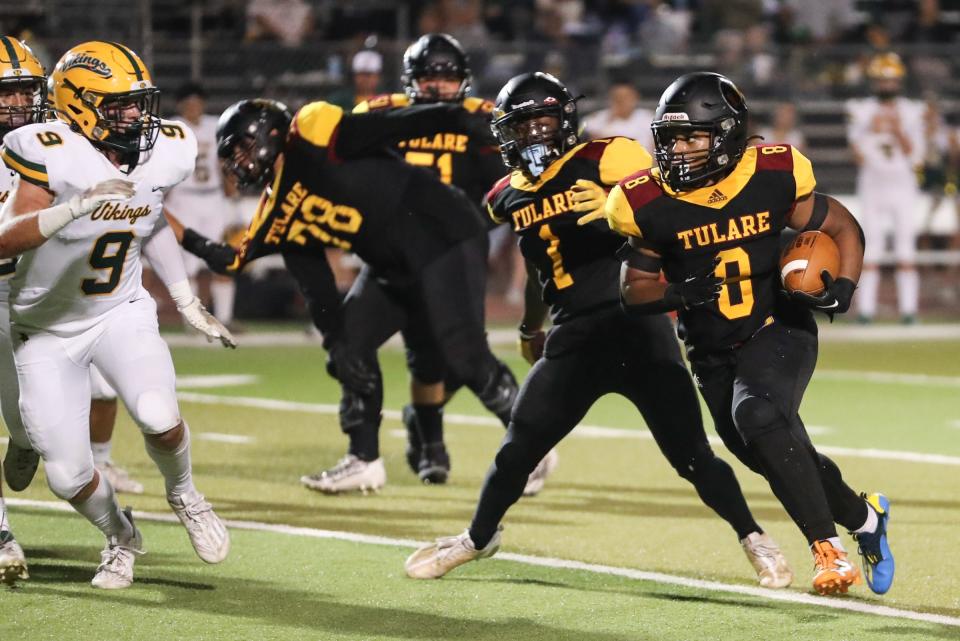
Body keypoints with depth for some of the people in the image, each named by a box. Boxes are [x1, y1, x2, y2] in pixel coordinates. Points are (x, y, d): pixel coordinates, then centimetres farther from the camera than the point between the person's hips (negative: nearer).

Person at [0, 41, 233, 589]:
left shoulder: (164, 154, -8)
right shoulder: (53, 155, -25)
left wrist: (188, 302, 11)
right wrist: (79, 205, -46)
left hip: (121, 314, 2)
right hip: (48, 330, -2)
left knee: (159, 418, -26)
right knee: (68, 477, -4)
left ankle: (184, 495, 7)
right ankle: (121, 537, 29)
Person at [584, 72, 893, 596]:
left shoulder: (773, 178, -14)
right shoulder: (651, 205, -12)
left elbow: (842, 228, 0)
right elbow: (635, 290, -2)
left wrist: (842, 289, -17)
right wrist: (679, 295, -23)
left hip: (779, 331, -3)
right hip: (713, 353, 3)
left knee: (757, 415, -31)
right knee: (778, 458, 11)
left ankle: (827, 547, -21)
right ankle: (864, 517, 41)